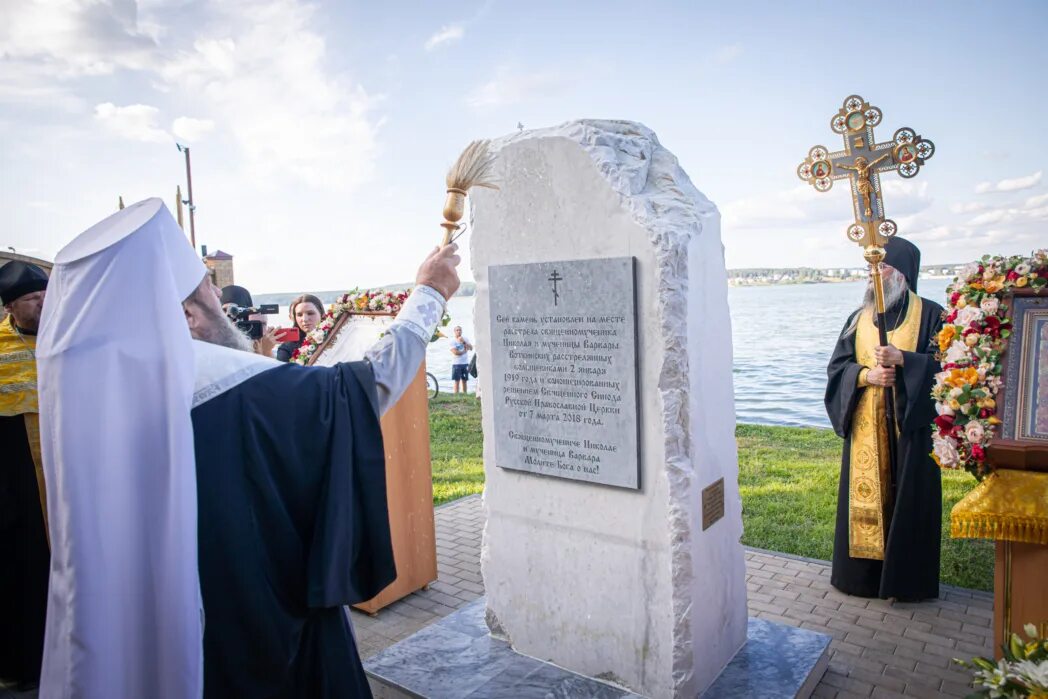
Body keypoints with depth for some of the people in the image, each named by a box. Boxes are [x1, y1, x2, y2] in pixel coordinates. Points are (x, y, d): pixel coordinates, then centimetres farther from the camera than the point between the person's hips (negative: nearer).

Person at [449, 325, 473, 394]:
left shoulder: (465, 339, 10)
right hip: (456, 364, -4)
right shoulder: (452, 340, -5)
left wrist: (464, 342, -13)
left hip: (465, 363, 4)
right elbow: (455, 352, -15)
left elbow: (471, 348, -1)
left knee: (464, 381, 9)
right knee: (457, 381, -4)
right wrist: (465, 351, -4)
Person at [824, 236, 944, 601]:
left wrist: (902, 359, -20)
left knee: (907, 499, 3)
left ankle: (905, 579, 17)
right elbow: (837, 366, 6)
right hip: (865, 428, 3)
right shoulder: (859, 318, 10)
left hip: (910, 425, -3)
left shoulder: (929, 314, 0)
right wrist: (866, 375, -13)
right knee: (864, 496, 7)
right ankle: (862, 573, 19)